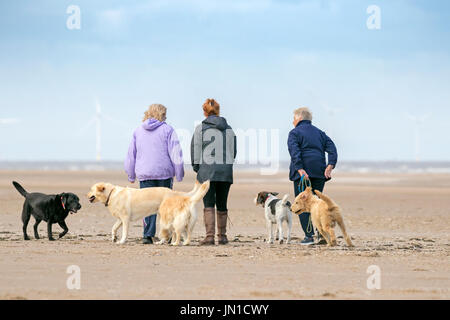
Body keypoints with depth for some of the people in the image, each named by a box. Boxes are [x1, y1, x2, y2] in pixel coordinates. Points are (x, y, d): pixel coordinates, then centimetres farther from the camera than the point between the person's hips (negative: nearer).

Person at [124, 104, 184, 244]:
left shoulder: (138, 131, 10)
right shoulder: (167, 130, -1)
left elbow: (131, 155, 14)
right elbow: (175, 153, -6)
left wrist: (131, 175, 21)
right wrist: (179, 174, 0)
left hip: (144, 174, 2)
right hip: (164, 173, -2)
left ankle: (148, 235, -10)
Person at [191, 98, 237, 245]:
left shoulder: (201, 128, -2)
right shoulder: (229, 129, 10)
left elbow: (195, 150, -1)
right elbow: (233, 151, 14)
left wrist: (196, 167, 10)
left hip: (207, 171, -4)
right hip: (226, 172, 4)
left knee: (209, 205, -6)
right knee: (222, 205, 11)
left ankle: (209, 236, -15)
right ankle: (222, 236, 16)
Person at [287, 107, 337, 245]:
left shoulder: (295, 133, 2)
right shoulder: (319, 133, 19)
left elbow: (295, 152, -15)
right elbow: (331, 148, 7)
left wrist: (300, 170, -22)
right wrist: (330, 166, -3)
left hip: (303, 172, -5)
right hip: (319, 172, 5)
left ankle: (309, 235, -9)